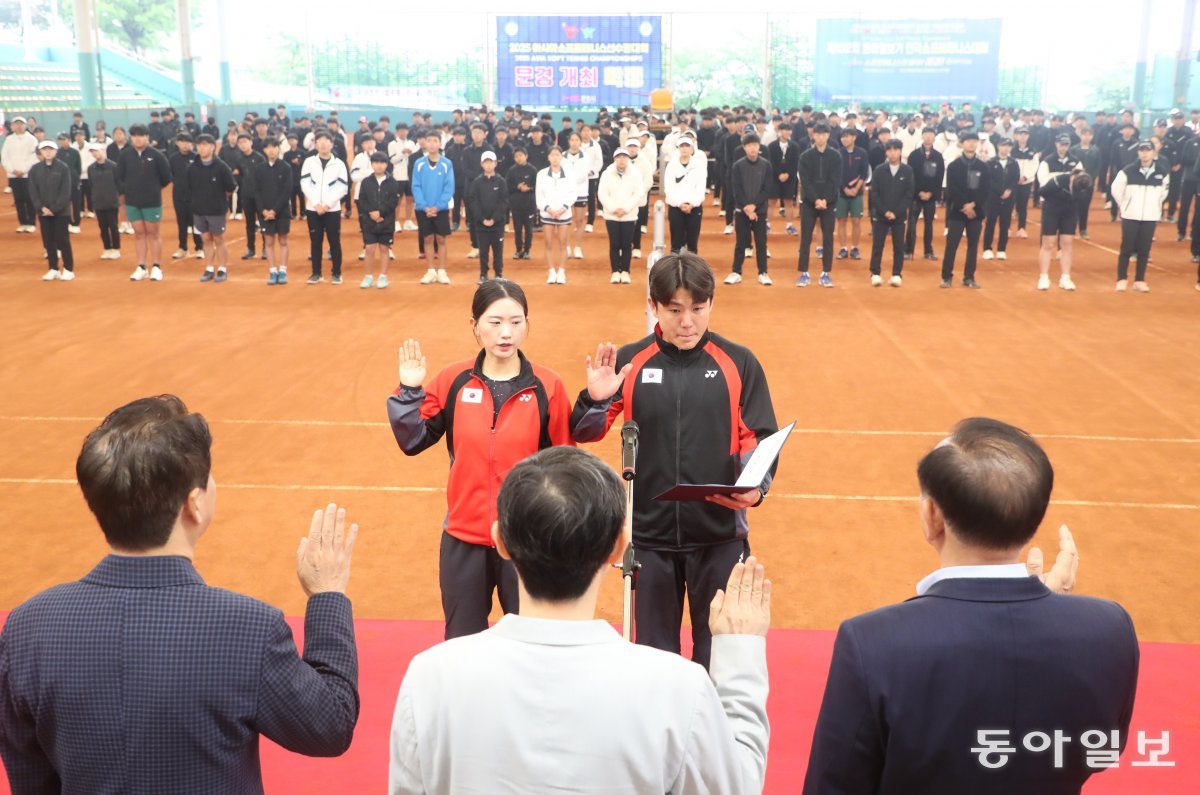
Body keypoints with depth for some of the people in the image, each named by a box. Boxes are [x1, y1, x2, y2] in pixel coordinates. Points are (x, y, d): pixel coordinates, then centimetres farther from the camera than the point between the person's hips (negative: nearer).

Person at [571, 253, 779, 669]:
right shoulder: (628, 362, 0)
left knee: (718, 649, 10)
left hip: (720, 535, -1)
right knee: (654, 648, 15)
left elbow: (760, 437, 1)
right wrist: (595, 399, -18)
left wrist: (757, 485, -18)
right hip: (649, 533, 1)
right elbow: (583, 434, 3)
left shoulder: (739, 363, -2)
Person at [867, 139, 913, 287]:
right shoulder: (879, 170, -1)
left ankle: (897, 275, 11)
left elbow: (909, 194, -3)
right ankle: (875, 274, 10)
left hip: (899, 216, 0)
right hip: (880, 214, 0)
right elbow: (874, 193, -3)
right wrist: (884, 211, -13)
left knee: (898, 246, 4)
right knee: (877, 245, 2)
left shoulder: (907, 171, 0)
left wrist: (896, 212, -12)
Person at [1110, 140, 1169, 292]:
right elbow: (1116, 189, 3)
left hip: (1150, 217, 2)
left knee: (1144, 250, 4)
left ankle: (1139, 281, 12)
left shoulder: (1162, 172, 0)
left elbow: (1164, 192, 15)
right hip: (1130, 216, -2)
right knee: (1127, 249, -1)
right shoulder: (1128, 171, -9)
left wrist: (1153, 206, 13)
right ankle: (1122, 279, 10)